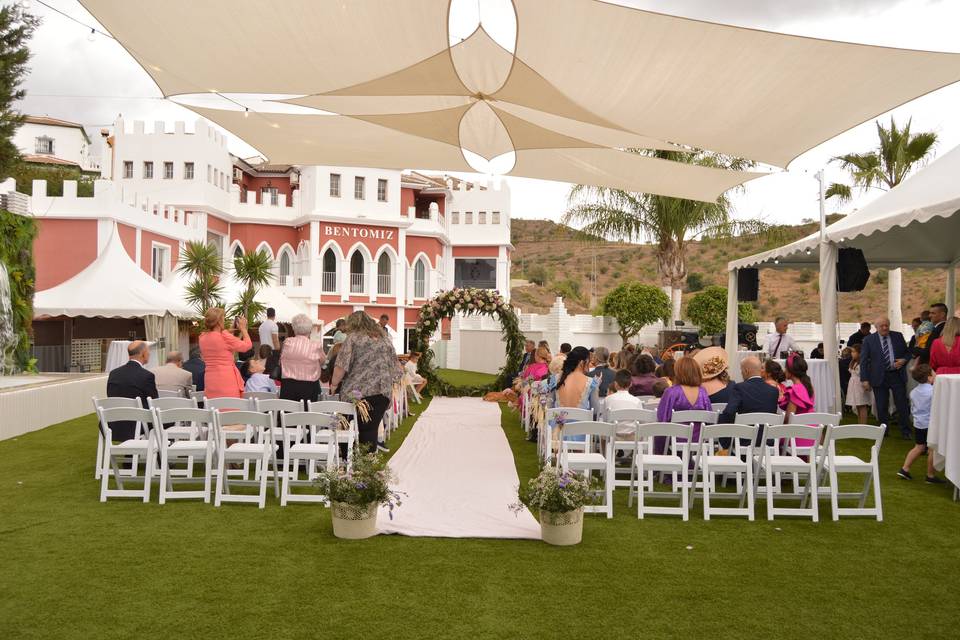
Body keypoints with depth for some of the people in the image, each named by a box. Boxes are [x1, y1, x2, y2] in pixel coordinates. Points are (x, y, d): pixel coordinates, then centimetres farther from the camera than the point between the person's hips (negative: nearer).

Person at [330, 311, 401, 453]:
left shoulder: (353, 337, 1)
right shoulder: (385, 338, 16)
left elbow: (341, 366, -8)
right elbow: (394, 366, 16)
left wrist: (334, 384, 2)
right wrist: (388, 385, 23)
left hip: (357, 392, -4)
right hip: (383, 392, 4)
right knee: (371, 430, 6)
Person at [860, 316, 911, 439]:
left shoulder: (898, 336, 7)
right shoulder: (868, 340, 0)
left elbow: (907, 352, 16)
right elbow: (863, 361, -1)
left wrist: (904, 360, -8)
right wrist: (864, 379, -7)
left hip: (897, 375, 1)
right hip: (879, 377, -1)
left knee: (902, 405, 3)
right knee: (882, 407, 5)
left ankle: (905, 431, 13)